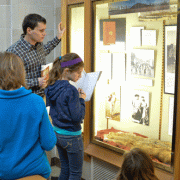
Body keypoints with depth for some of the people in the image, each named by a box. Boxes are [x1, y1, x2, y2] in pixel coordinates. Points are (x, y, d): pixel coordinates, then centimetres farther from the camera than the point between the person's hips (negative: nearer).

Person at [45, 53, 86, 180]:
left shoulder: (51, 87, -1)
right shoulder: (71, 91, -25)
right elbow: (77, 117, -23)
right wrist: (81, 100, -9)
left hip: (57, 133, 8)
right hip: (71, 136, -8)